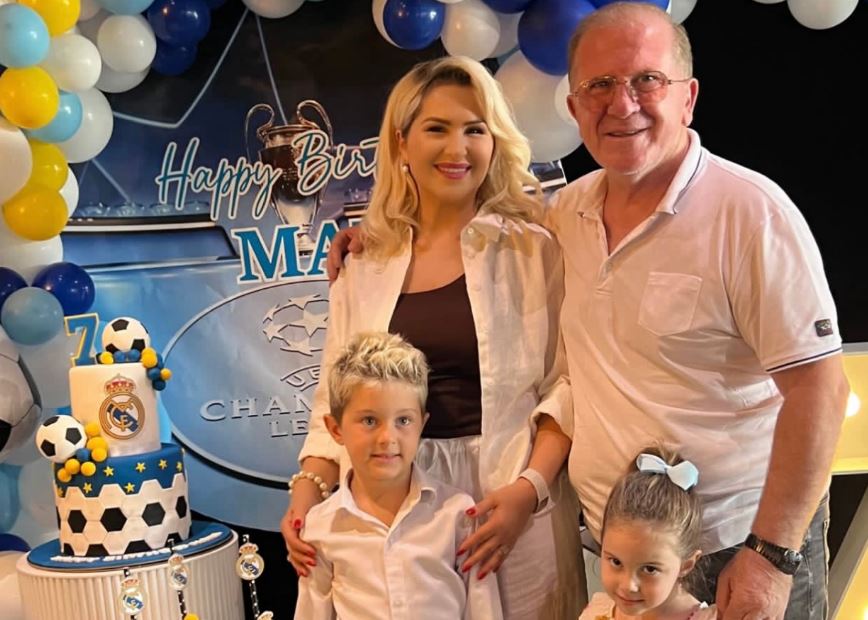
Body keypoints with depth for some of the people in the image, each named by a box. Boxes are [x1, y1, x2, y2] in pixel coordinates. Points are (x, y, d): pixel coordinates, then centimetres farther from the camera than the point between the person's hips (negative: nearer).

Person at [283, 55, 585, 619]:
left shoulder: (532, 251, -1)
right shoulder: (364, 267, 8)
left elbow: (567, 382, -5)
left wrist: (529, 488, -17)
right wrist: (308, 491, -5)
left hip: (508, 500, -2)